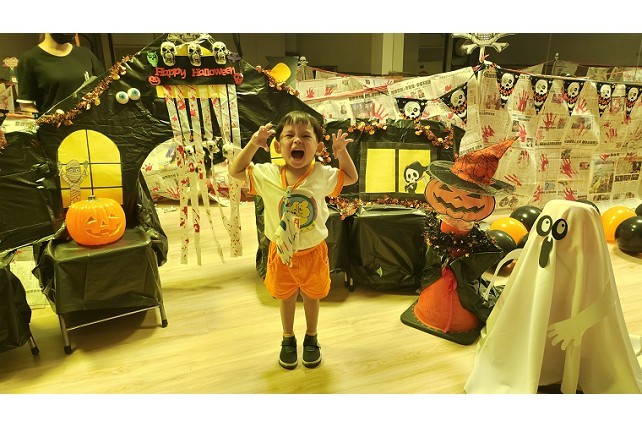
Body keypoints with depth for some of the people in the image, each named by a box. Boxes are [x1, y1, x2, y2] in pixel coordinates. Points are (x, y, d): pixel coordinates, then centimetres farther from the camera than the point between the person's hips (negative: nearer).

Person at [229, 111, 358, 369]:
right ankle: (288, 339, 47)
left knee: (312, 296, 22)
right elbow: (235, 171, -5)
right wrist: (253, 145, -19)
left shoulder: (323, 175, -15)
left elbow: (351, 177, 1)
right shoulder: (267, 175, -16)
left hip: (313, 252, 0)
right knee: (286, 298, 22)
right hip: (282, 253, 0)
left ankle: (311, 338, 47)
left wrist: (342, 152, -16)